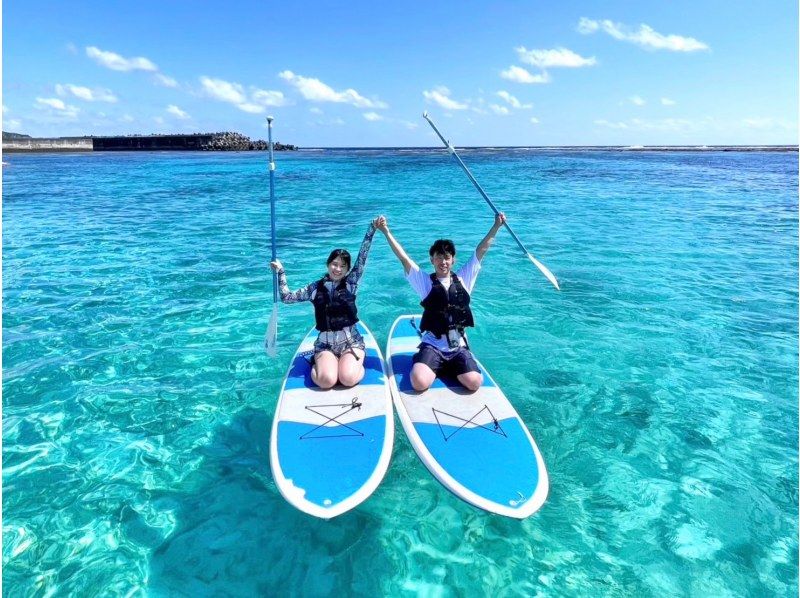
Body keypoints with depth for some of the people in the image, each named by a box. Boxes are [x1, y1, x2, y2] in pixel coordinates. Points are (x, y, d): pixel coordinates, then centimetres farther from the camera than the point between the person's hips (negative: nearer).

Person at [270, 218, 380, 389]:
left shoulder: (351, 283, -1)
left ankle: (357, 362, 9)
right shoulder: (315, 288, 3)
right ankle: (319, 363, 11)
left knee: (348, 379, -25)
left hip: (351, 342, -1)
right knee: (326, 381, -23)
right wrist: (281, 272, 1)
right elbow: (287, 297, 8)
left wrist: (372, 228, -18)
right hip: (325, 344, 1)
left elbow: (362, 257, -10)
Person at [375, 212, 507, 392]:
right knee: (419, 383, -27)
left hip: (459, 347, 2)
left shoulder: (462, 279, 6)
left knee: (474, 383, -22)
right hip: (432, 345, -2)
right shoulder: (425, 282, 0)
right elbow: (403, 258, -7)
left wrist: (496, 226, 0)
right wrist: (386, 231, -14)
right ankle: (436, 368, 9)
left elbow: (481, 250, 4)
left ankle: (450, 368, 12)